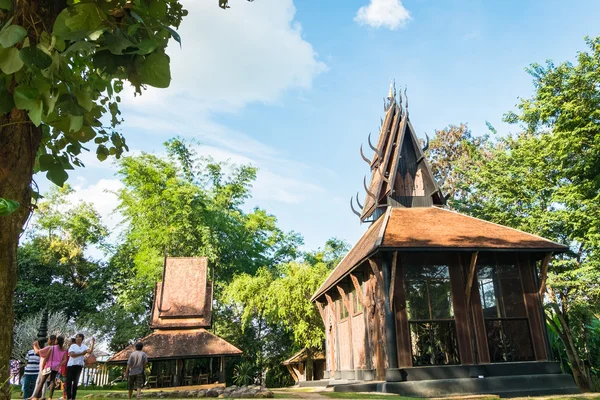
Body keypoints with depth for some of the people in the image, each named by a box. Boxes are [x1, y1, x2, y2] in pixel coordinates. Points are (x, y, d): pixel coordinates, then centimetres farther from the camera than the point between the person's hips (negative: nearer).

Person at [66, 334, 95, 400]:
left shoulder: (84, 346, 6)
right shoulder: (73, 346, -2)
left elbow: (90, 351, -11)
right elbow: (72, 354, -16)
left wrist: (93, 343, -20)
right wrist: (82, 353, -19)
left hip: (79, 366, 3)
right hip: (71, 365, -3)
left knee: (76, 382, 9)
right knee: (69, 381, -4)